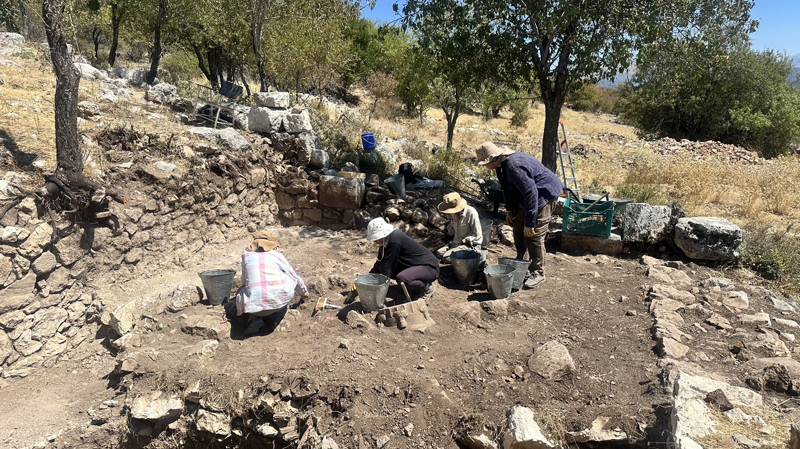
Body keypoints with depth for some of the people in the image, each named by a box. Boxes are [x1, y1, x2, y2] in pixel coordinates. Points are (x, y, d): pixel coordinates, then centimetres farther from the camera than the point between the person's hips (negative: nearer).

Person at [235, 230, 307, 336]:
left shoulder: (246, 255, 17)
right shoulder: (277, 255, 15)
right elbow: (294, 277, 26)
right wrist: (304, 292, 45)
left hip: (255, 302, 1)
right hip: (280, 298, 0)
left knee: (241, 293, 33)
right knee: (288, 278, 28)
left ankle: (255, 318, 5)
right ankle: (276, 316, 16)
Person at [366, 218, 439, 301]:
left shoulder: (395, 240, -26)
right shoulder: (386, 240, 2)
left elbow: (389, 264, -22)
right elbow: (380, 262, 12)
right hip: (414, 266, 10)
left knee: (401, 278, -35)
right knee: (382, 268, 4)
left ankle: (428, 288, -6)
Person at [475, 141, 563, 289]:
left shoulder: (514, 166, -33)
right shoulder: (502, 165, -1)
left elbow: (530, 192, -34)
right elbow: (508, 188, 14)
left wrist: (530, 223, -30)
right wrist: (510, 210, 15)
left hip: (545, 195, -10)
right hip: (527, 196, 10)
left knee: (534, 235, -10)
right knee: (518, 228, 15)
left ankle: (538, 272, 2)